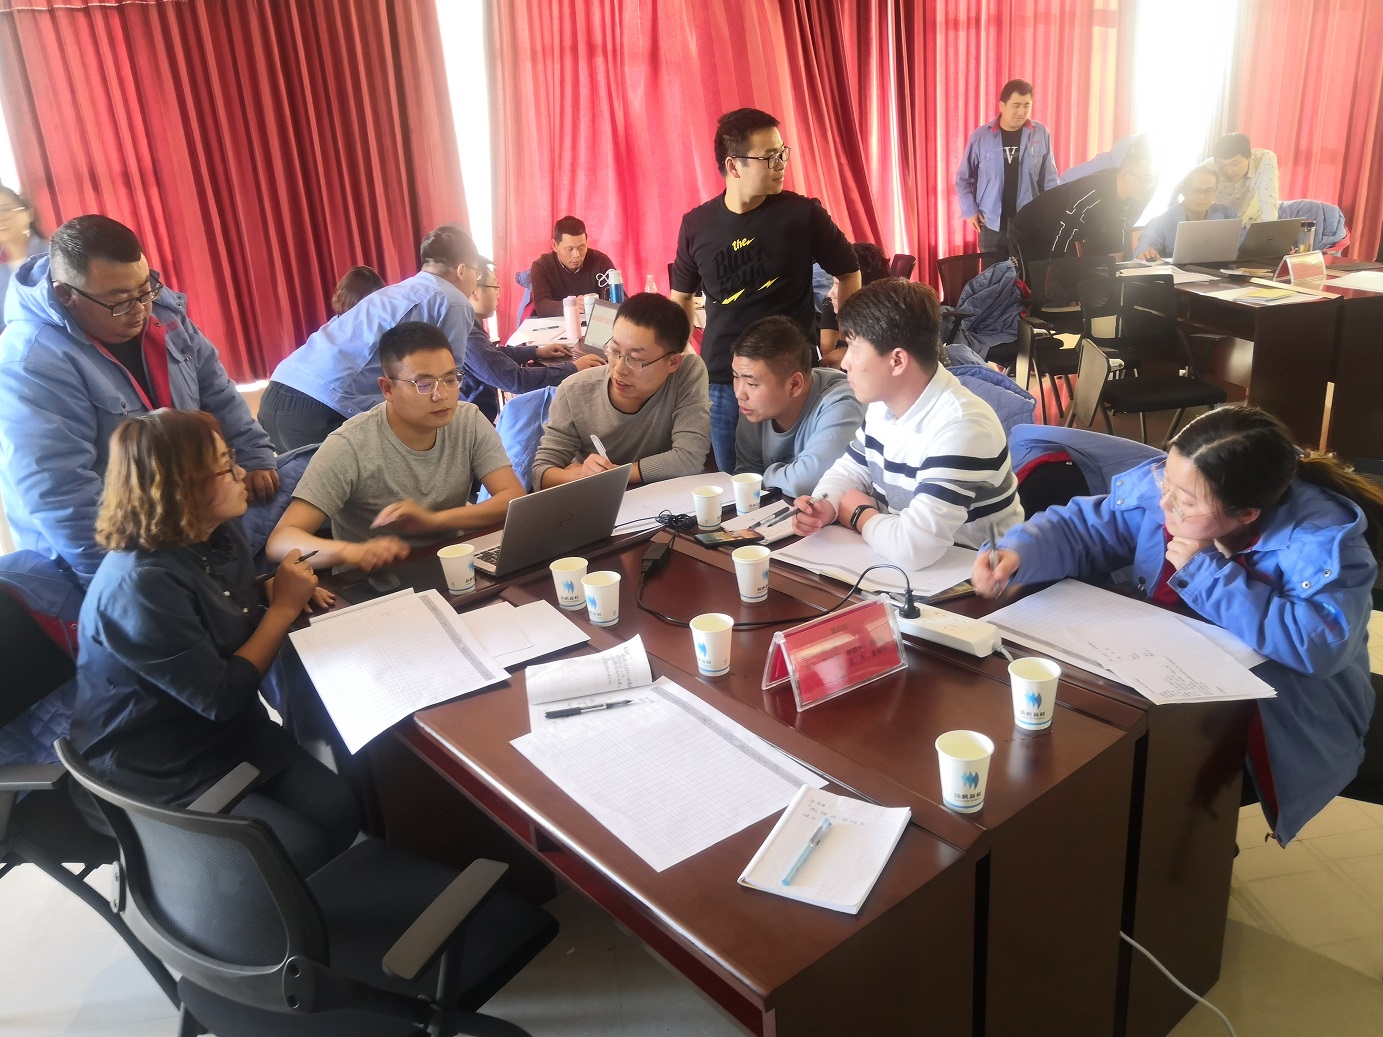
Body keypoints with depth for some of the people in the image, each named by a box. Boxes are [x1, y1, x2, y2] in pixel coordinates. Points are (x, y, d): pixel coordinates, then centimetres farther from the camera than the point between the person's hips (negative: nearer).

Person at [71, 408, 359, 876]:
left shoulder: (218, 535, -2)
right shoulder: (140, 584, -30)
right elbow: (221, 697, -26)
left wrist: (280, 590, -3)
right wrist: (283, 607, -18)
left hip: (229, 733, 8)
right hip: (156, 769, -8)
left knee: (341, 815, -6)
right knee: (303, 850, -13)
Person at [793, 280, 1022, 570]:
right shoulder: (883, 403, 0)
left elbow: (914, 546, -35)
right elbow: (851, 469, 13)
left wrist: (860, 515, -16)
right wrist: (824, 506, -9)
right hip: (896, 566, 7)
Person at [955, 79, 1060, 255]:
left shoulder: (1041, 135, 1)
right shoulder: (980, 137, -2)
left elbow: (1050, 179, 7)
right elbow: (963, 178, 7)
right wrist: (970, 211, -1)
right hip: (992, 224, 0)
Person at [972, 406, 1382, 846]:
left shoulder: (1323, 534, -24)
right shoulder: (1157, 485, -10)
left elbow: (1323, 644, -37)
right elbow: (1080, 528, -3)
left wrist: (1203, 572, -31)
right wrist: (1016, 553, -26)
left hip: (1283, 718, -5)